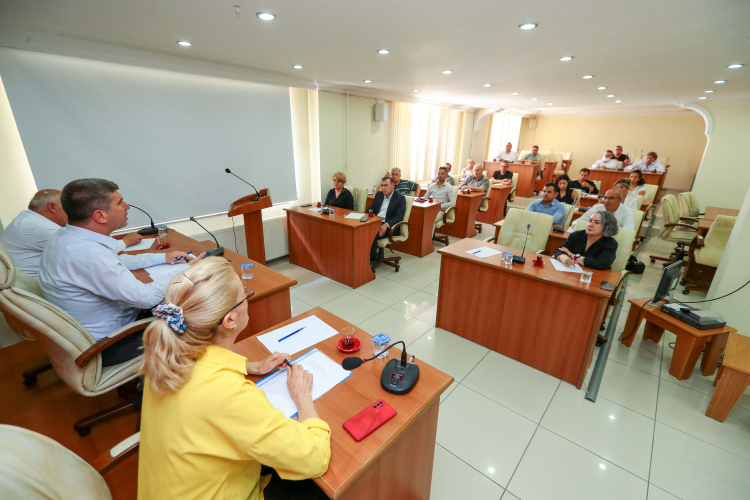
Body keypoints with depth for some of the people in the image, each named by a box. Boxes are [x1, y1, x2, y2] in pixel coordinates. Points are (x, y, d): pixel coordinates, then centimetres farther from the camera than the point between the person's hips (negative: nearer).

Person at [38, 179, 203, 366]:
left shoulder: (64, 236, -4)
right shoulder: (90, 253, -34)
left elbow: (113, 263, 13)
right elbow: (146, 298, -28)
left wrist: (163, 257, 7)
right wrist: (184, 270, -15)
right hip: (105, 348, -8)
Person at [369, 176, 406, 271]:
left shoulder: (400, 198, -2)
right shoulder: (378, 195, 16)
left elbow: (399, 217, -13)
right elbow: (371, 209, 18)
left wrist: (386, 225, -29)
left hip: (389, 227, -5)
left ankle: (372, 260, -14)